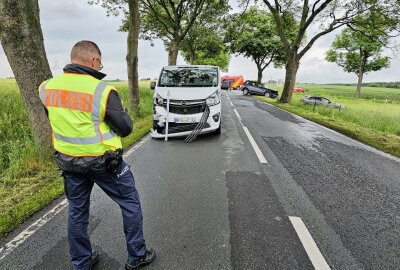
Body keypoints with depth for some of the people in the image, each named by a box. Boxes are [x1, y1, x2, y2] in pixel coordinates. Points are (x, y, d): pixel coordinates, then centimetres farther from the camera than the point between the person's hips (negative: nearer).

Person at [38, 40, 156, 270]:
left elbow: (55, 119, 14)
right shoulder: (102, 90, -20)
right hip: (103, 161, -6)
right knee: (131, 203, 13)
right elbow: (125, 128, -14)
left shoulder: (47, 88, -2)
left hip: (68, 160, 6)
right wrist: (121, 113, 5)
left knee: (77, 211, 21)